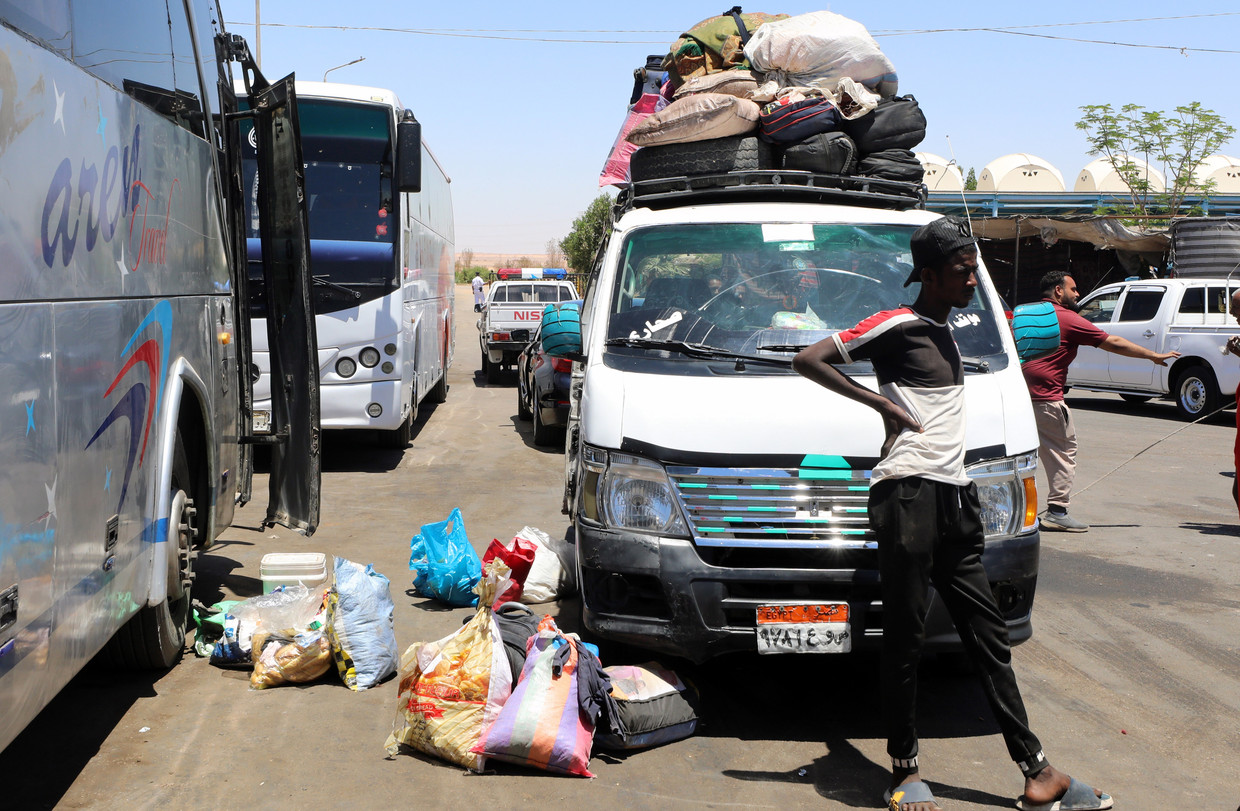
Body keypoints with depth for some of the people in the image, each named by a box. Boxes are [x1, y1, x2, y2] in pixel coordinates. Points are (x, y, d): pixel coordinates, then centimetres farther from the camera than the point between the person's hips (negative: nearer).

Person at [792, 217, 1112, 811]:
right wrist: (881, 402, -11)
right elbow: (807, 360, -10)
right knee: (905, 639, -1)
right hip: (909, 495, -9)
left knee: (989, 636, 9)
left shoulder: (943, 332, 20)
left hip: (954, 498, 9)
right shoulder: (897, 327, -5)